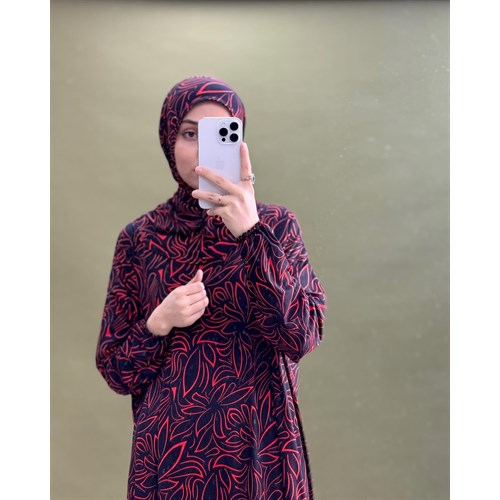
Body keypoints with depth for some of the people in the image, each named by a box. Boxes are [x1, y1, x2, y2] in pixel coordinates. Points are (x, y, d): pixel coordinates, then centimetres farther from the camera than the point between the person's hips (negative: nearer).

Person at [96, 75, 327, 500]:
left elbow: (302, 336, -17)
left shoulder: (276, 225, -4)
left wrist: (252, 233, -24)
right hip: (171, 452, 1)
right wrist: (159, 324, -17)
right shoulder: (141, 238, -2)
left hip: (260, 447, 0)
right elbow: (115, 370, 1)